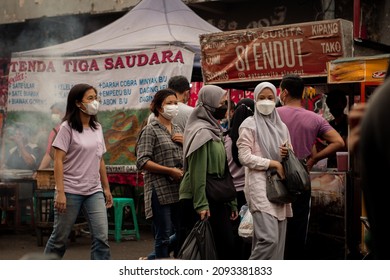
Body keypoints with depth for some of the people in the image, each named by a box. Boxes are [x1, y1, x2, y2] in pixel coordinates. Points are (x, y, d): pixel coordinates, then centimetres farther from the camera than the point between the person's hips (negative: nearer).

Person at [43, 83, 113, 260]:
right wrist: (60, 192, -18)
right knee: (59, 238, 5)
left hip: (94, 192, 5)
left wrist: (106, 188, 15)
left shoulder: (97, 128, 11)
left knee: (101, 237, -5)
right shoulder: (67, 128, -7)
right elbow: (58, 161, -12)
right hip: (70, 191, -5)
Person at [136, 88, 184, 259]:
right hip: (161, 190, -7)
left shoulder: (178, 130, 18)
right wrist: (170, 171, -16)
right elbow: (142, 162, -12)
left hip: (180, 190, 7)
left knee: (181, 234, 8)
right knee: (164, 235, -4)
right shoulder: (150, 130, -3)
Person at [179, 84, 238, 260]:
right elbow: (197, 171, -18)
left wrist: (231, 202, 17)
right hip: (201, 200, -8)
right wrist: (201, 205, -22)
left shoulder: (215, 131, 17)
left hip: (217, 199, 8)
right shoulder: (201, 132, -11)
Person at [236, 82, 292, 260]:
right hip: (260, 183, -6)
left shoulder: (281, 126, 16)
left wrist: (288, 155, -1)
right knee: (269, 238, -18)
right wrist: (274, 164, -12)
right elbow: (244, 157, -9)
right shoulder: (249, 124, -1)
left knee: (279, 240, 4)